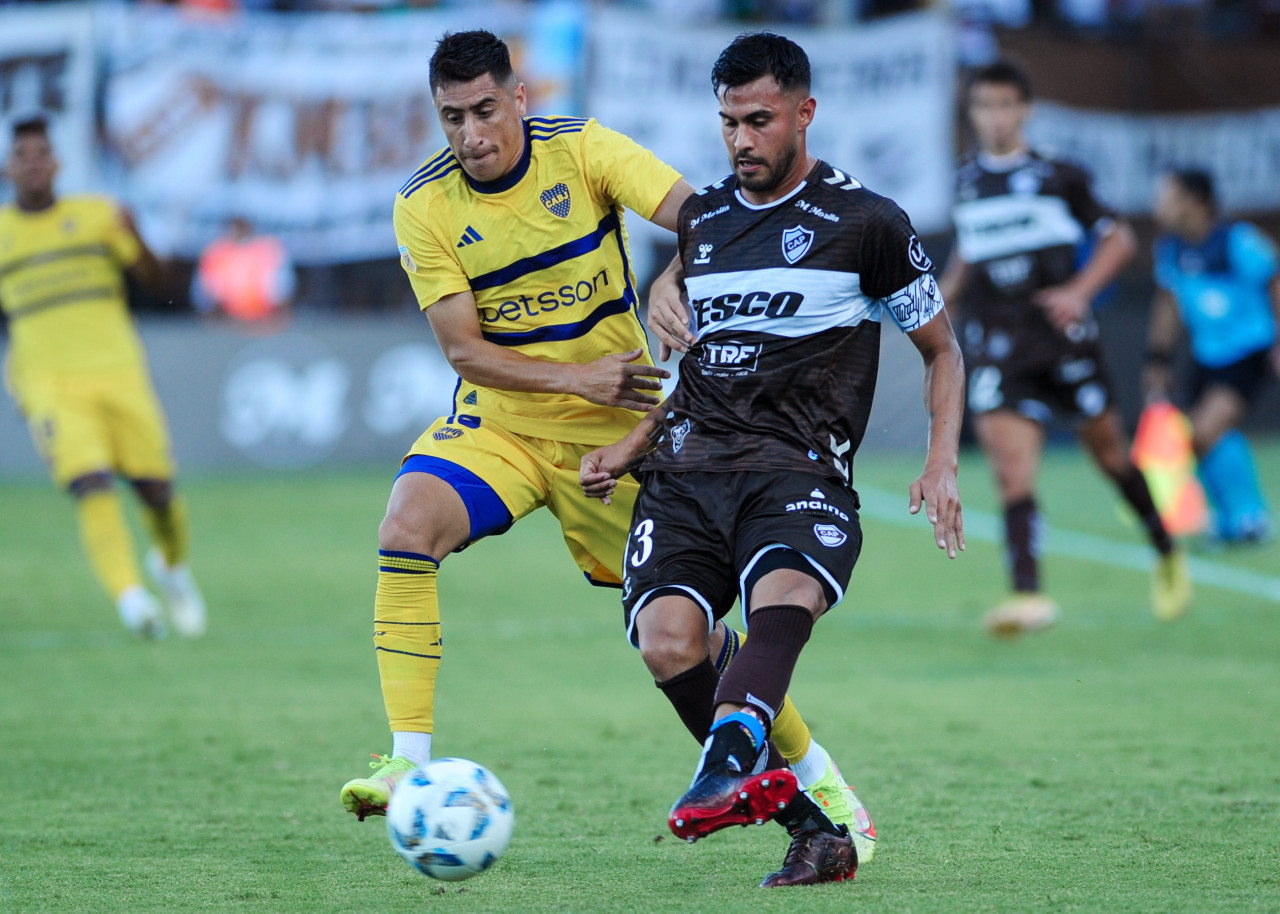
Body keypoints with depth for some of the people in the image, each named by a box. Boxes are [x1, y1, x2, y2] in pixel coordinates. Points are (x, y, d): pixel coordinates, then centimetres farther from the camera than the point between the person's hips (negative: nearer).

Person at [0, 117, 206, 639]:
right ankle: (129, 594, -32)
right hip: (50, 382, -1)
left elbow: (152, 277, 5)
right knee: (92, 488, -22)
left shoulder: (95, 214, 9)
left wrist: (133, 237, -14)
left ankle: (171, 566, 29)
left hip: (119, 374, 1)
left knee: (157, 491, -1)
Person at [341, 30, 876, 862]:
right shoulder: (425, 207, -9)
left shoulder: (581, 151, -12)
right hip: (497, 420, 1)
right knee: (408, 523, -28)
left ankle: (815, 772, 20)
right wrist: (576, 377, -22)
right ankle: (409, 765, -25)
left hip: (613, 432, -1)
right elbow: (464, 349, -10)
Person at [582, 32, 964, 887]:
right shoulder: (703, 219, 21)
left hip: (799, 471, -4)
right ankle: (814, 829, -16)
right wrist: (632, 449, 17)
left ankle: (727, 764, -63)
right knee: (668, 646, -23)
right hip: (689, 466, 4)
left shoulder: (865, 222, 6)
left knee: (783, 595, -38)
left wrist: (943, 466, 0)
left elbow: (942, 349, 15)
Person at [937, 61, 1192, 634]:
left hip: (1062, 337, -2)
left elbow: (1118, 238, 4)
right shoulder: (967, 184, 10)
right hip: (997, 346, 2)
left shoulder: (1058, 178, -1)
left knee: (1106, 447, 11)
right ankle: (1027, 595, -27)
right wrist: (941, 296, 13)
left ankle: (1167, 556, 35)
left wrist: (1080, 290, -11)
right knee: (1011, 467, -16)